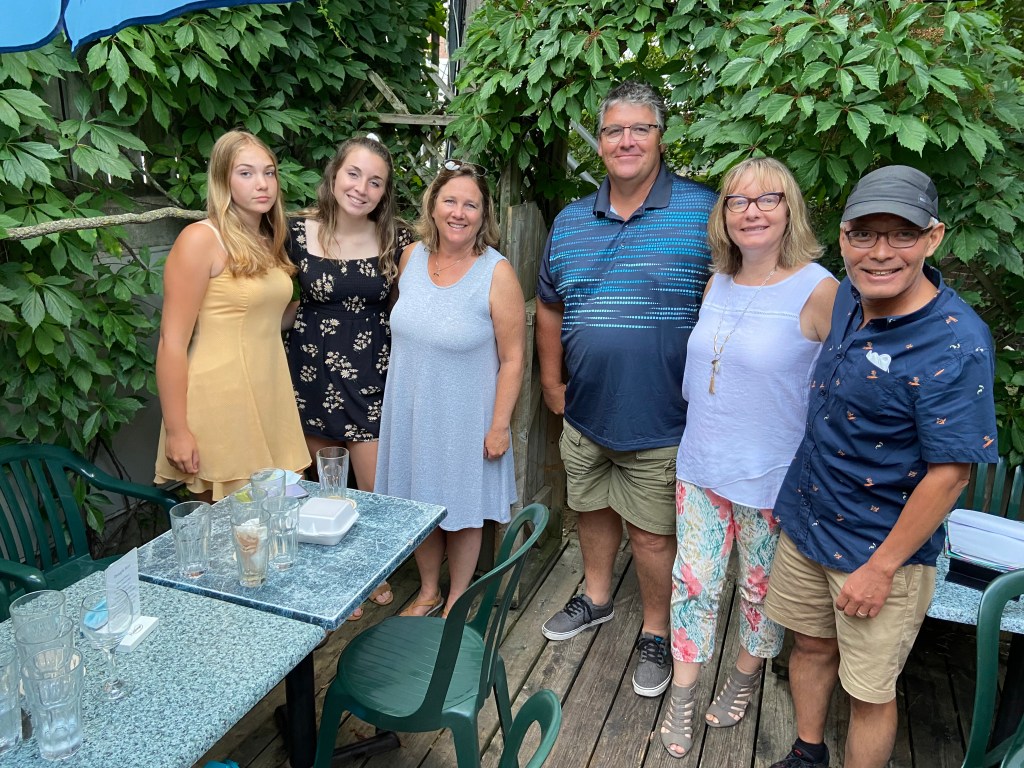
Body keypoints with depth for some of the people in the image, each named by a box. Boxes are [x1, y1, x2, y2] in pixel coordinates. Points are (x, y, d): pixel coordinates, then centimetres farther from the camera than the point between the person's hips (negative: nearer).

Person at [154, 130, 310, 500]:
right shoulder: (200, 239, -10)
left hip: (271, 401, 7)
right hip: (221, 409, -7)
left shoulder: (269, 243, 12)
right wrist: (176, 431, -15)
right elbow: (172, 342, -13)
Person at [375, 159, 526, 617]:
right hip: (410, 411, 5)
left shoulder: (497, 274, -17)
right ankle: (428, 591, 42)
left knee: (463, 509, 13)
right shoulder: (412, 256, -2)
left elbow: (512, 357, -14)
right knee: (419, 503, 19)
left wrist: (500, 425, -14)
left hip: (465, 417, -4)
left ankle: (457, 601, 36)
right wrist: (405, 384, 14)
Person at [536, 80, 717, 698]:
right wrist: (551, 381, 14)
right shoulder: (570, 222, 5)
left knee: (652, 532, 8)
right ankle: (596, 598, 46)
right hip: (585, 411, 5)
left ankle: (656, 634, 31)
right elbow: (549, 307, 15)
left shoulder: (704, 212, -10)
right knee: (593, 509, 22)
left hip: (661, 418, -4)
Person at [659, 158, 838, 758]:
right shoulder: (718, 283, 4)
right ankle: (683, 694, 28)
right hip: (701, 466, 5)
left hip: (772, 478, -4)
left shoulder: (818, 290, -15)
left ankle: (747, 676, 40)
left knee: (761, 587, 15)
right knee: (694, 581, 11)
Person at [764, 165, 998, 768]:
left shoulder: (956, 345, -25)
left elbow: (950, 471, -22)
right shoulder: (848, 297, -2)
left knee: (869, 691, 11)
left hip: (881, 550, -6)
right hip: (806, 523, 7)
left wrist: (882, 566, -16)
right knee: (811, 645, 23)